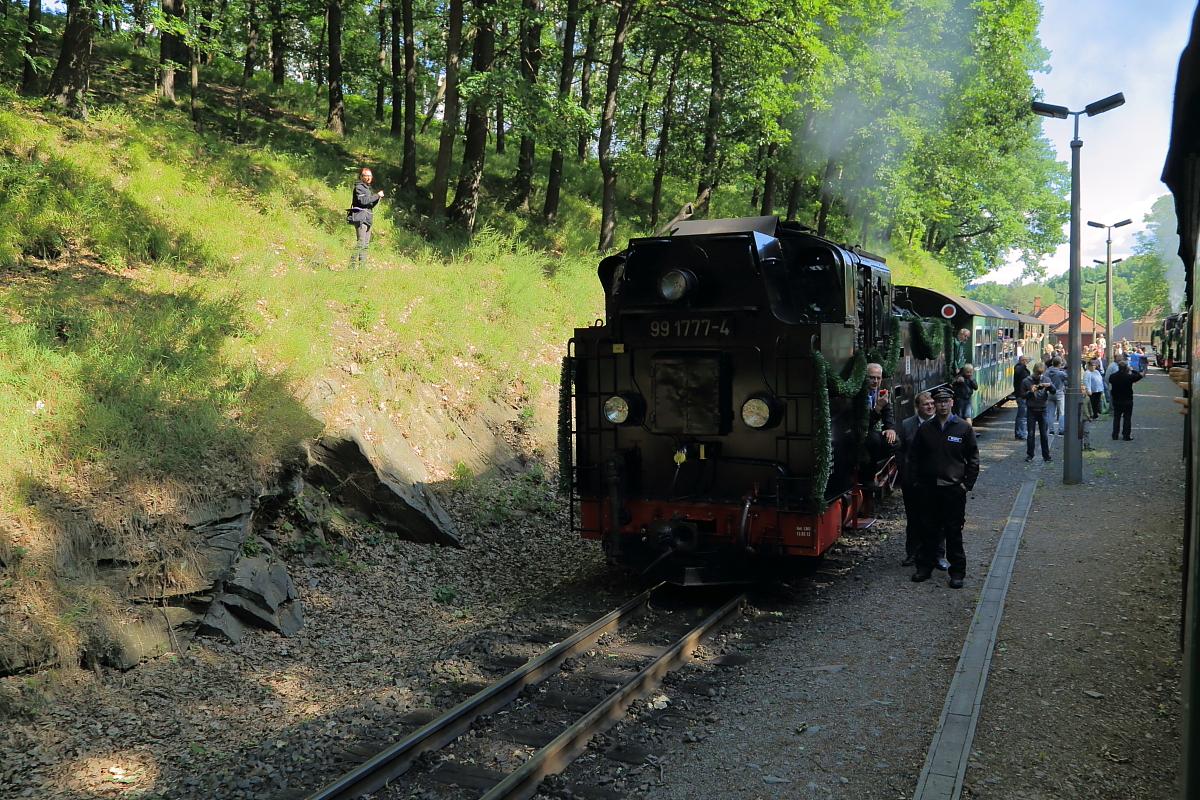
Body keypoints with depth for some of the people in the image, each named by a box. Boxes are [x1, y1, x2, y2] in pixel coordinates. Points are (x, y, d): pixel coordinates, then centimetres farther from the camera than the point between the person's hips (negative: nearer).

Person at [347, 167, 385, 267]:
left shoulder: (367, 188, 25)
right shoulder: (359, 187, -4)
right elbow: (363, 201, -19)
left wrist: (378, 198, 10)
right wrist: (377, 195, -13)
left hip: (367, 219, 10)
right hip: (360, 218, -10)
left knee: (366, 244, 8)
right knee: (360, 243, -17)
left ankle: (363, 266, 10)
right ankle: (352, 265, -18)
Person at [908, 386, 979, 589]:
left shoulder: (963, 428, 0)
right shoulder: (924, 429, 5)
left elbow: (973, 458, 4)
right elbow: (914, 457, 11)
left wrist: (967, 483, -3)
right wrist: (918, 480, 3)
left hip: (954, 488, -2)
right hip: (928, 488, 2)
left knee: (954, 531, 2)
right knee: (928, 528, 9)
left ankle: (957, 571, 11)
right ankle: (925, 566, 20)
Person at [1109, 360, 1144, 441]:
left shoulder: (1113, 376, -8)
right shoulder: (1129, 376, -18)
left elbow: (1110, 380, 14)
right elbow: (1139, 376, -3)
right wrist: (1132, 370, 4)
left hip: (1116, 401, 3)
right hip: (1127, 401, -3)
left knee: (1116, 417, 11)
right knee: (1127, 418, 5)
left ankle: (1115, 435, 12)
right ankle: (1126, 436, 7)